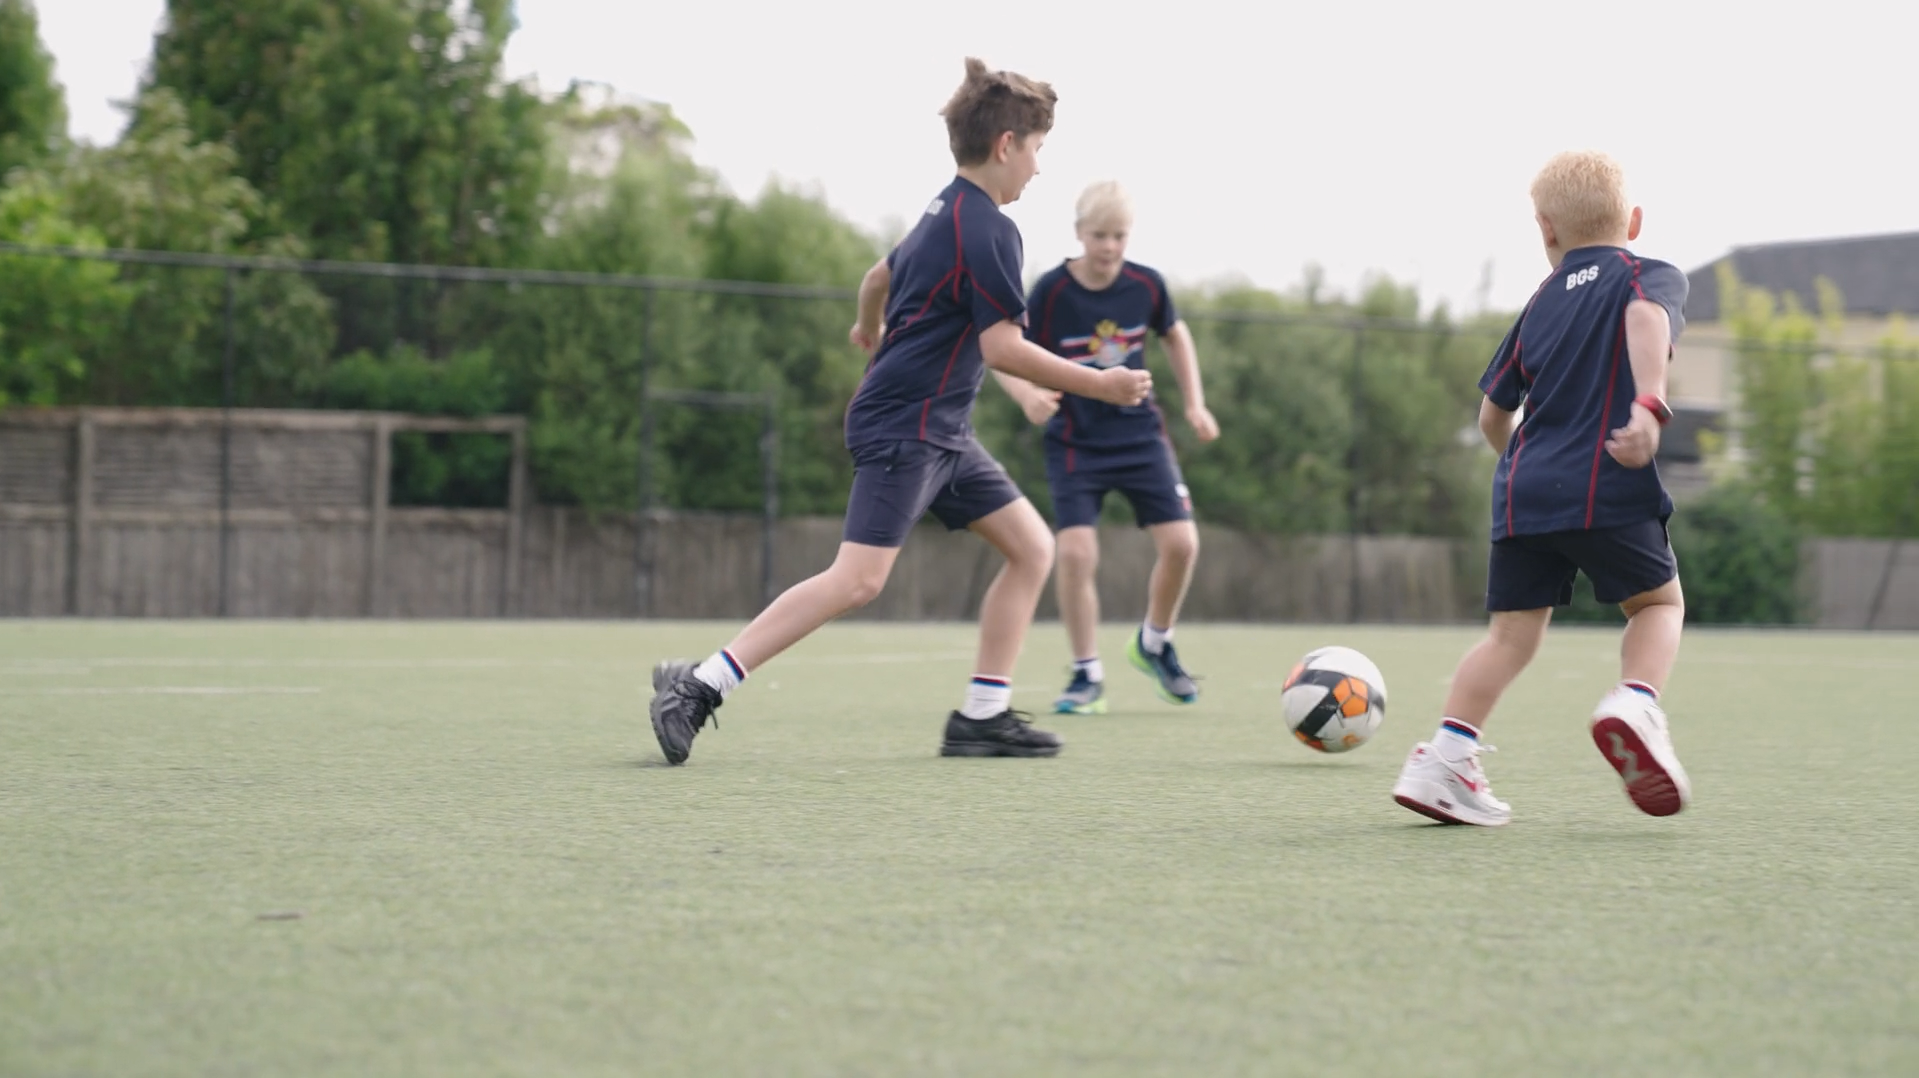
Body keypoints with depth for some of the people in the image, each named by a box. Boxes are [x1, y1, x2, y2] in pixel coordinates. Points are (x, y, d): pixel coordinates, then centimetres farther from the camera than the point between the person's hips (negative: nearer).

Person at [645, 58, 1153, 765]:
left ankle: (982, 717, 6)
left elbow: (880, 276, 33)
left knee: (1032, 547, 7)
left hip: (939, 432, 11)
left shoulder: (946, 211, 16)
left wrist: (871, 330, 54)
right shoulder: (987, 229, -14)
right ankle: (699, 686, -17)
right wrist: (1098, 386, -11)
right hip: (904, 424, -11)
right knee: (859, 579, -18)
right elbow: (1003, 348, -19)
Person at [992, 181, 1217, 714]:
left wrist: (1195, 403, 8)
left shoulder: (1147, 285, -6)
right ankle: (1087, 676, 1)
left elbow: (1175, 334, 14)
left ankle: (1154, 644, 21)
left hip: (1141, 435, 3)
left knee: (1181, 542, -7)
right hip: (1076, 443, -3)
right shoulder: (1051, 291, -15)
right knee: (1076, 551, -17)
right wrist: (1027, 393, -29)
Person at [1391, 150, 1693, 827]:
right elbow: (1647, 316, -20)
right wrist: (1650, 404, -31)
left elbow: (1493, 415, 23)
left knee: (1513, 629, 9)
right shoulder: (1651, 277, 7)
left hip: (1523, 492, 4)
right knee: (1659, 601, 13)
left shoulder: (1542, 302, 20)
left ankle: (1443, 760, -3)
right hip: (1609, 490, -4)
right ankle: (1635, 702, -15)